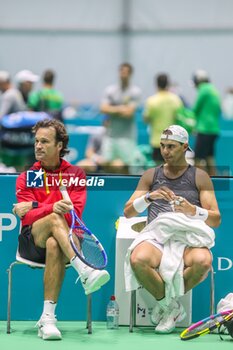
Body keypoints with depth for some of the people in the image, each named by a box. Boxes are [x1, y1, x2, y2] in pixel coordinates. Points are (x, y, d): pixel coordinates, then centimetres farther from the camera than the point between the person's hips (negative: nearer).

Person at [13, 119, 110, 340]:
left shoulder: (75, 174, 12)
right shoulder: (26, 178, 13)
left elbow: (74, 212, -3)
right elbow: (28, 217, -2)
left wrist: (35, 206, -10)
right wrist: (53, 208, -23)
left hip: (61, 241, 0)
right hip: (32, 240, 0)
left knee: (54, 245, -38)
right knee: (54, 219, -33)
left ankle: (47, 318, -44)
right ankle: (85, 273, -53)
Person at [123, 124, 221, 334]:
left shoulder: (200, 177, 14)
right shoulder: (151, 176, 20)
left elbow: (216, 220, 7)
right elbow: (128, 212, 16)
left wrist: (193, 211, -13)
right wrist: (149, 197, -3)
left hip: (189, 238, -1)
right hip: (156, 236, 1)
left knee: (203, 261, -38)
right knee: (138, 259, -35)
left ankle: (168, 304, -10)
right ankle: (173, 308, -11)